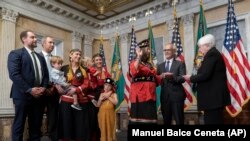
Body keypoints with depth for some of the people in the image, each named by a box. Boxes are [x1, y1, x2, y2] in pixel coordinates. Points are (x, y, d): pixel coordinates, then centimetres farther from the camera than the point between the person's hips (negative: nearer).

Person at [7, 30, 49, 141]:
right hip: (23, 95, -6)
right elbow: (14, 74, -15)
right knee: (19, 125, 4)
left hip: (39, 95, 6)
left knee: (36, 126, 12)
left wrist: (43, 88, -2)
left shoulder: (40, 57, 19)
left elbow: (46, 74, 17)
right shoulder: (16, 53, -3)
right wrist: (29, 90, -17)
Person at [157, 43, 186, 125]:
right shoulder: (160, 66, 16)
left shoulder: (180, 64, 3)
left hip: (176, 96, -4)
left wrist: (172, 76, -25)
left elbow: (182, 79, -9)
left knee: (179, 120, 0)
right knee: (166, 120, 11)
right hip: (164, 96, 4)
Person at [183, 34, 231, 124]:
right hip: (215, 96, 10)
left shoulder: (211, 54, -12)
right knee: (215, 121, 14)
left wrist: (191, 78, -5)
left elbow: (205, 75, -21)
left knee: (212, 121, -7)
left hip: (213, 96, -10)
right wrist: (193, 78, 6)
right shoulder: (214, 53, 17)